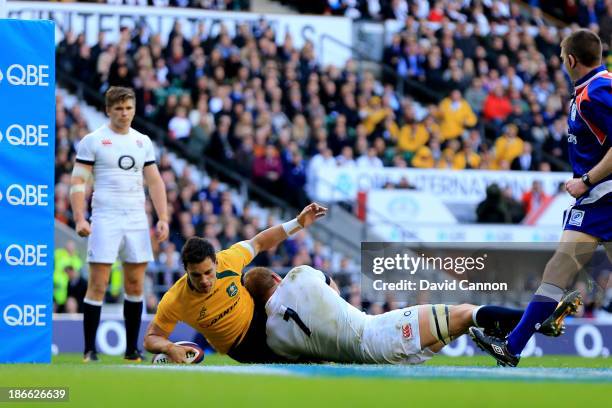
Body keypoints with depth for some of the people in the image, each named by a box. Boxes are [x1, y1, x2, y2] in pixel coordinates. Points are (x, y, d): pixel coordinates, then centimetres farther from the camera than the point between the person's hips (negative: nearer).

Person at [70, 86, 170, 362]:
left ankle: (132, 349, 12)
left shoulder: (143, 142, 13)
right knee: (97, 286, -8)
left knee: (135, 286, 5)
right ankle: (90, 350, -4)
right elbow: (78, 182, -5)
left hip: (137, 220, 4)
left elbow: (155, 182, 15)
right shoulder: (92, 141, -1)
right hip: (104, 220, -4)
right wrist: (80, 219, -16)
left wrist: (163, 219, 6)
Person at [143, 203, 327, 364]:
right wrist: (169, 348, -42)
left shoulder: (228, 260, -25)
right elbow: (151, 338, -19)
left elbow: (258, 243, -6)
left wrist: (299, 223, -7)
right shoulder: (173, 302, -30)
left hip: (259, 314, 3)